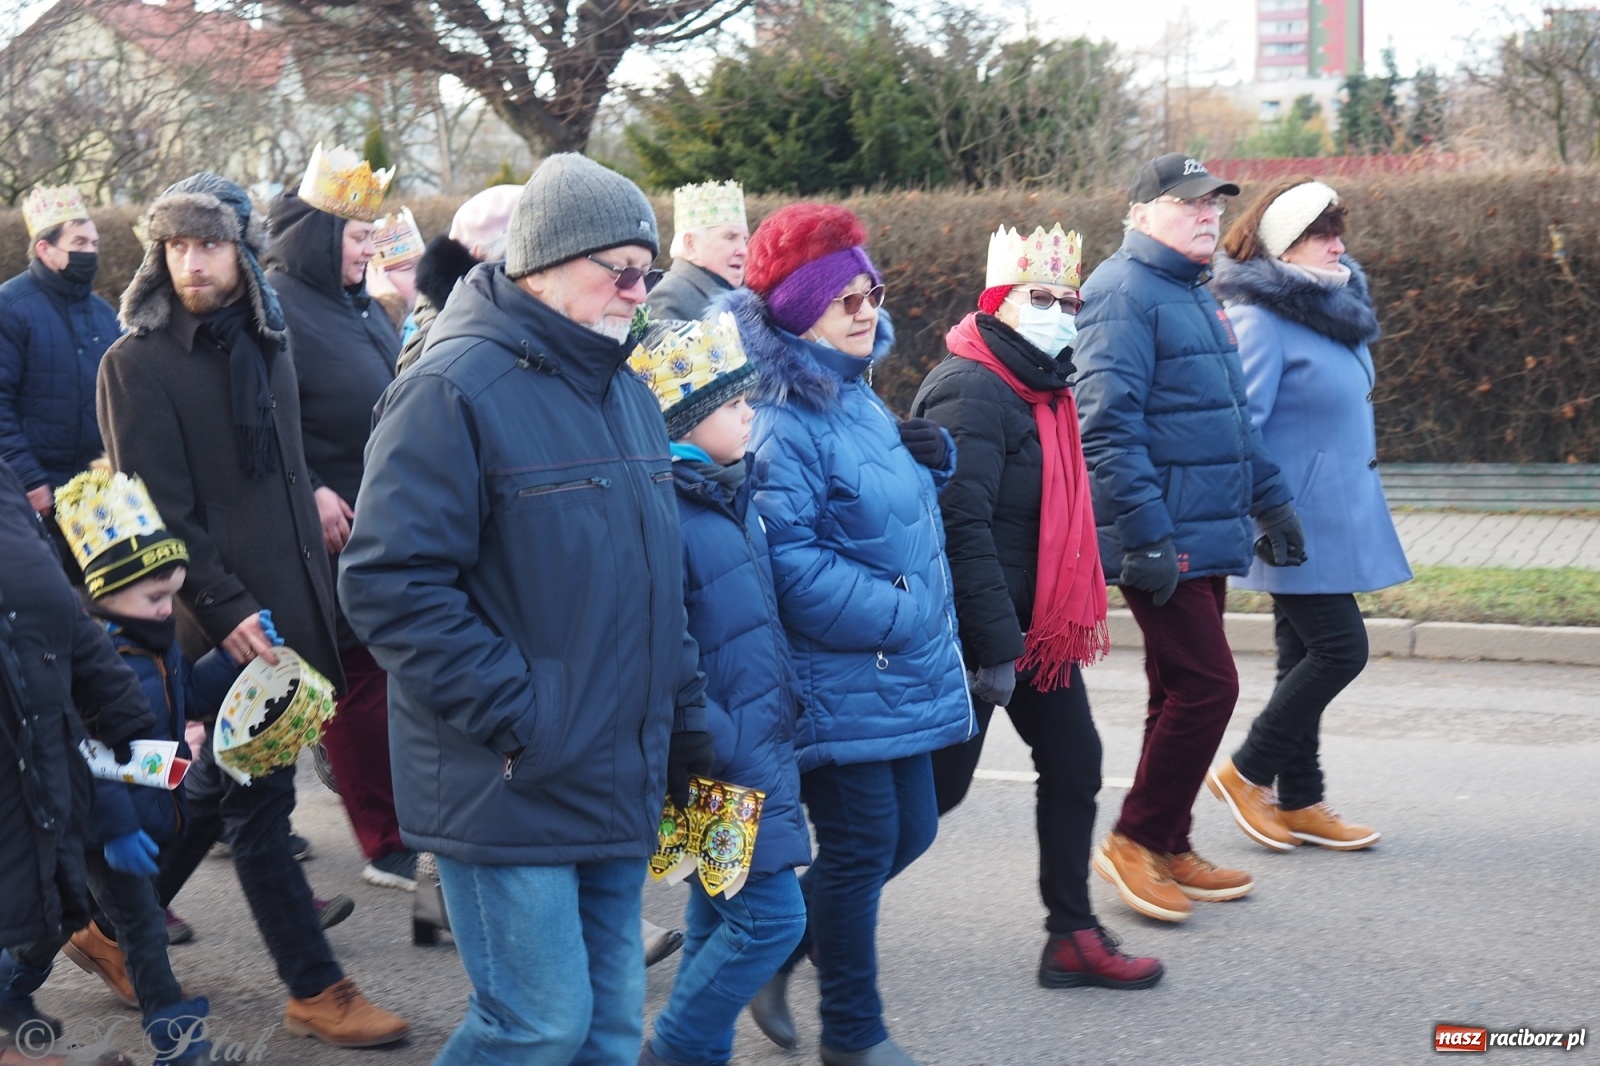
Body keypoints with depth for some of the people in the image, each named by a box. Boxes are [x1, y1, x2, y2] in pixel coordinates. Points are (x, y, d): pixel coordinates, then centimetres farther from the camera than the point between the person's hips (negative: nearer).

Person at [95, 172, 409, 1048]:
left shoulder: (266, 344, 11)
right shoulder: (136, 363, -8)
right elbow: (158, 509, -13)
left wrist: (315, 592, 12)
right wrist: (225, 606, -19)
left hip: (287, 603, 7)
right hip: (224, 623, -7)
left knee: (222, 786, 15)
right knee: (258, 800, 0)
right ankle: (316, 990, 8)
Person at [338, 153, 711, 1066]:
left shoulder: (630, 395, 14)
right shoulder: (455, 391, -14)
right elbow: (392, 583, -20)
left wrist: (687, 718, 16)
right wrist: (512, 717, -20)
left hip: (620, 782, 8)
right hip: (508, 784, -8)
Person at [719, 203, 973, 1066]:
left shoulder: (855, 395, 12)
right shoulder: (783, 424, -18)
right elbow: (787, 558, -24)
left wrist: (933, 455, 2)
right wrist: (897, 614, -20)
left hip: (904, 668, 9)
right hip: (840, 676, -9)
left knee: (908, 831, 15)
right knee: (860, 846, 1)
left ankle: (774, 952, 31)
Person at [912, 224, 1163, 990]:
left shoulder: (1043, 392, 13)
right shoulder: (971, 392, -19)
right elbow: (961, 527, -25)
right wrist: (996, 647, -25)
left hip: (1035, 624, 10)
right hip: (968, 630, -10)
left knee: (1073, 761, 10)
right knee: (936, 786, -2)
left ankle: (1073, 938, 19)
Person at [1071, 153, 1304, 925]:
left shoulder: (1195, 296, 19)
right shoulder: (1125, 291, -12)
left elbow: (1232, 417, 28)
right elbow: (1106, 423, -21)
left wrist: (1270, 501, 24)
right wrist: (1146, 534, -24)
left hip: (1205, 536, 10)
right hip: (1164, 541, -10)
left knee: (1185, 692, 13)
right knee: (1207, 686, -10)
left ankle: (1169, 849, 23)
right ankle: (1135, 840, 3)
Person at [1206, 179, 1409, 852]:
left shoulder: (1335, 308, 12)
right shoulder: (1262, 317, -16)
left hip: (1336, 513, 9)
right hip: (1298, 518, -9)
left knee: (1307, 656, 12)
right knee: (1340, 650, -9)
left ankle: (1299, 803, 19)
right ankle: (1248, 773, 6)